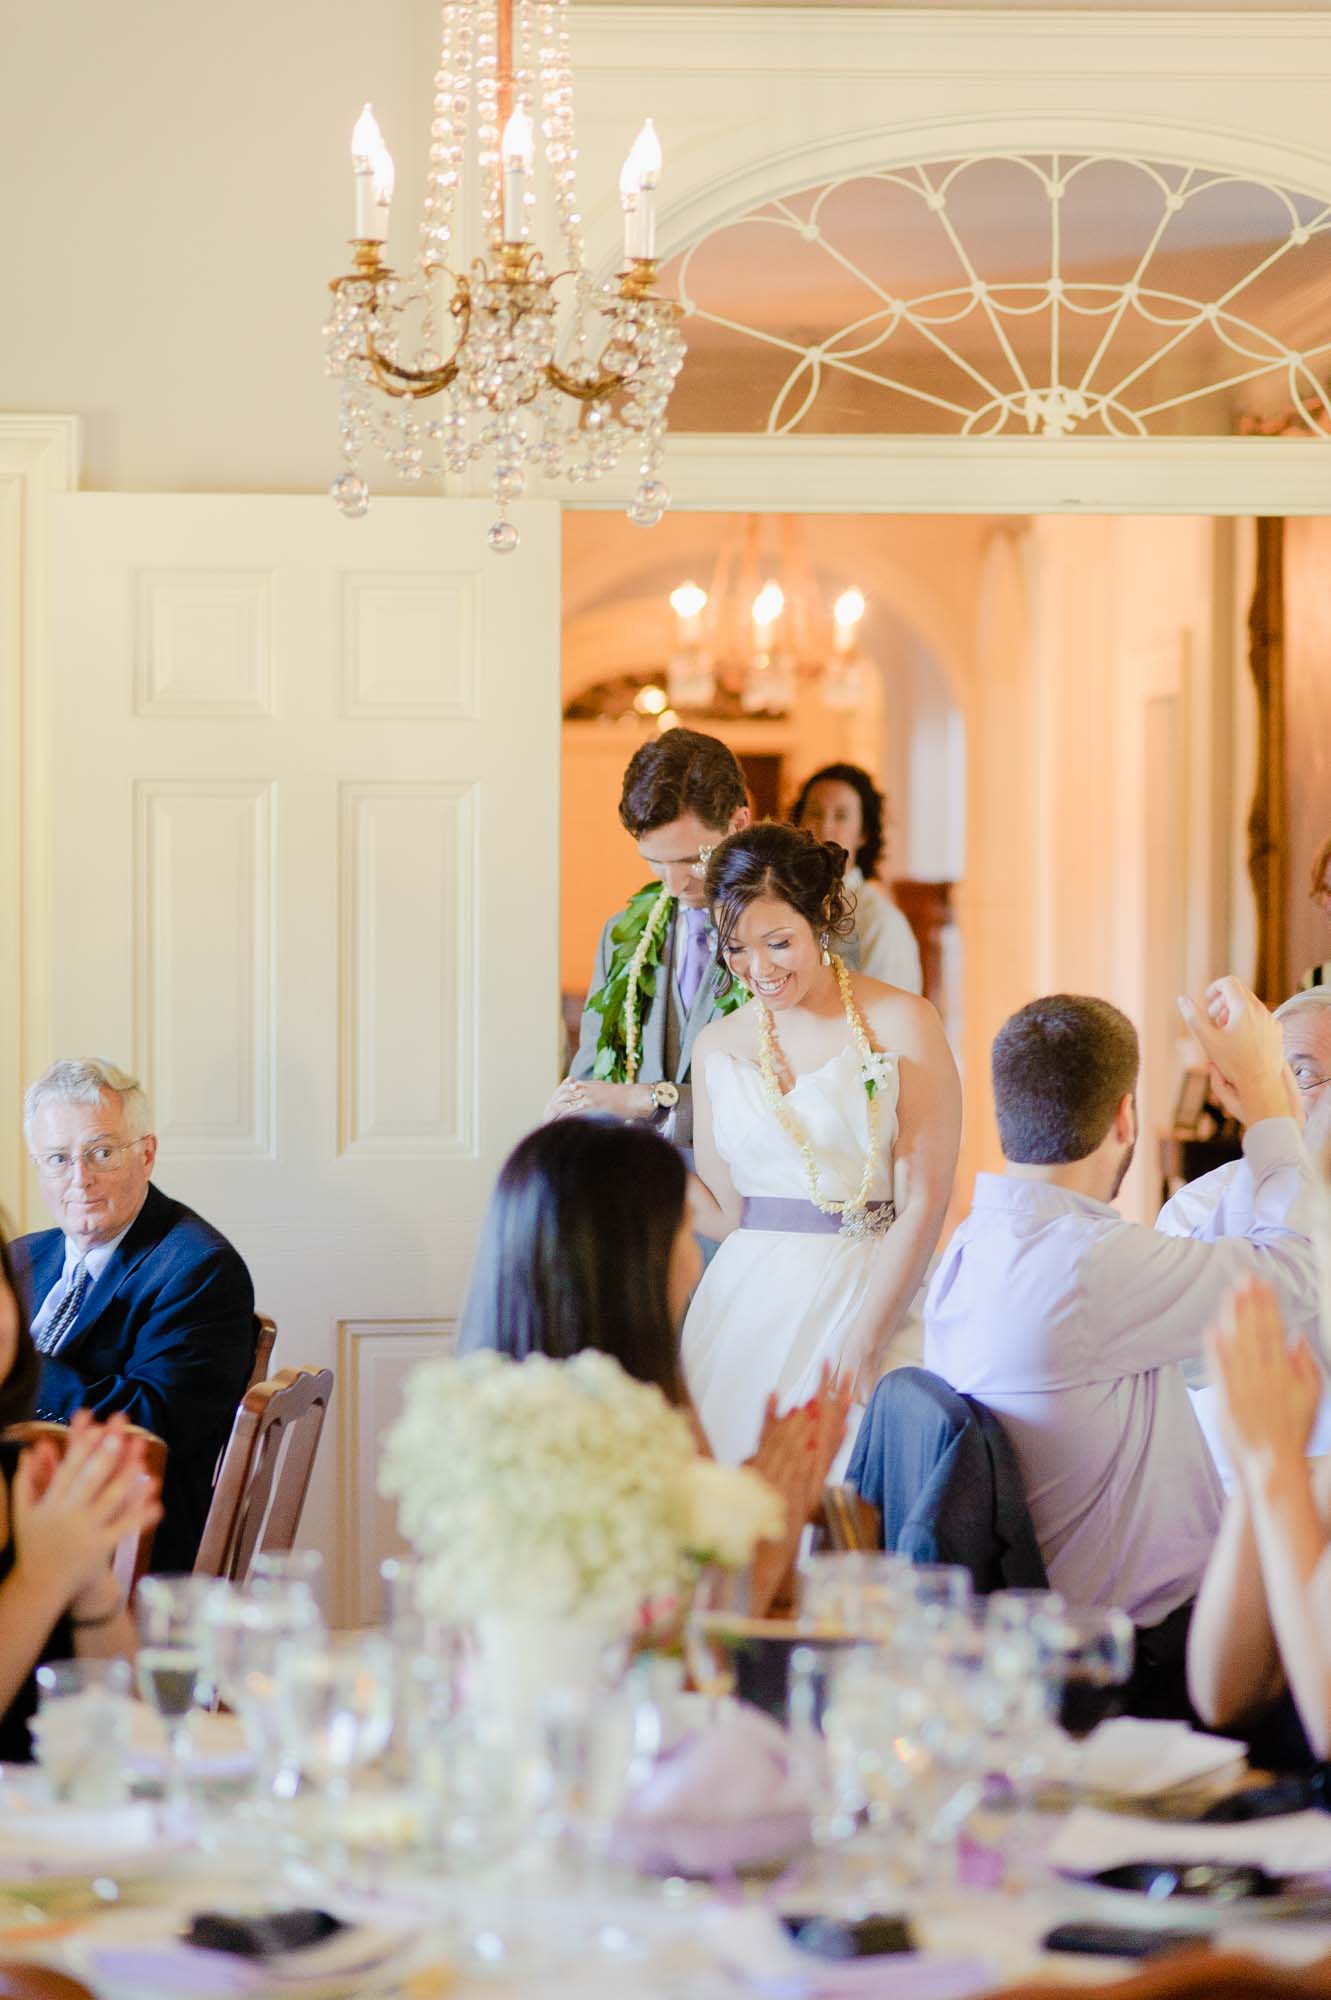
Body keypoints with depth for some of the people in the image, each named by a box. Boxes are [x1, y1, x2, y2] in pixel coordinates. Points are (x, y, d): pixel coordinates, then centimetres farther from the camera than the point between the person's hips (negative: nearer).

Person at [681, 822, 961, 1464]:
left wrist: (861, 1341, -15)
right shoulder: (717, 1045, 10)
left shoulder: (901, 1024, -4)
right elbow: (725, 1212, 12)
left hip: (871, 1292, -3)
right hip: (748, 1306, 3)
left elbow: (923, 1205, -8)